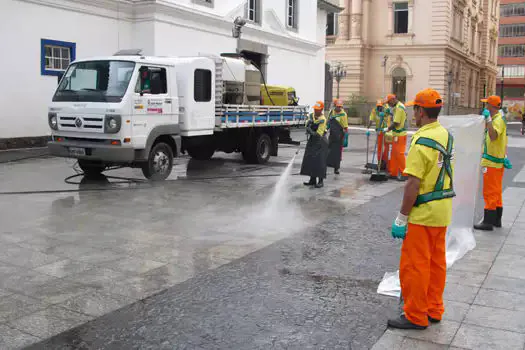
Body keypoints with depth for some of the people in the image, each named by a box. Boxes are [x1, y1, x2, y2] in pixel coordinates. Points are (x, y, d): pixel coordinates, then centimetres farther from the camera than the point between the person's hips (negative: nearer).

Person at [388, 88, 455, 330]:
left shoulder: (422, 142, -21)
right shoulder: (446, 136, 7)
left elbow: (413, 184, -23)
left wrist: (402, 217, -17)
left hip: (423, 213, -9)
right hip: (443, 211, 9)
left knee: (414, 265, 2)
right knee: (436, 262, 17)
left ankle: (416, 317, 11)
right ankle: (434, 310, 29)